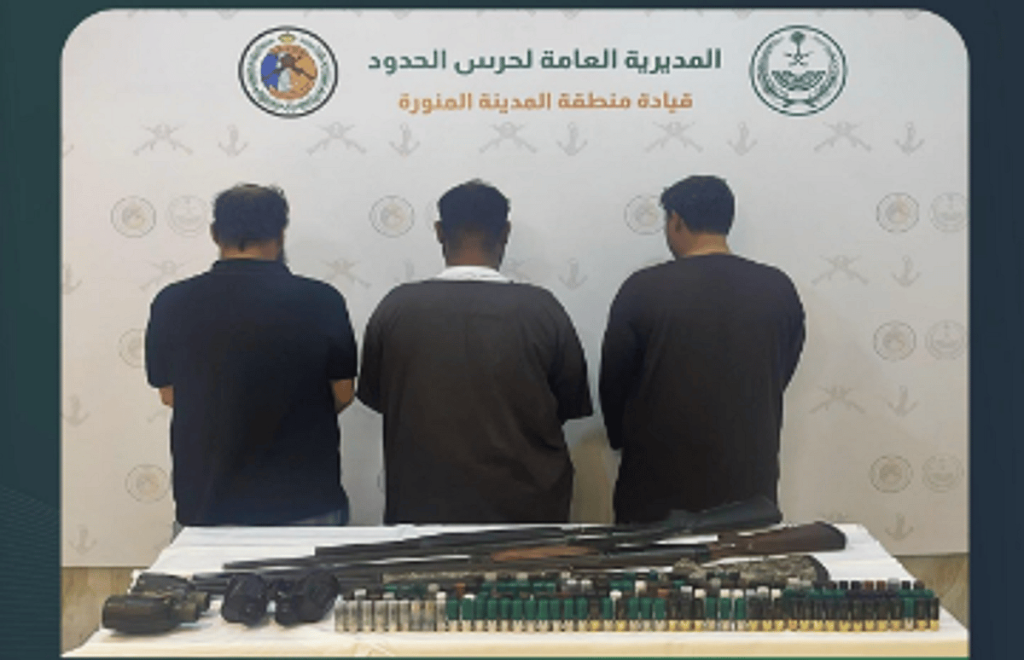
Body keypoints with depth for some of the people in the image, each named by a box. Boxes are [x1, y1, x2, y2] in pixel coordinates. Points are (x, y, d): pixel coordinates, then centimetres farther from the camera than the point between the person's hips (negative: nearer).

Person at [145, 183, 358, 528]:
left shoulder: (173, 303, -6)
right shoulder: (321, 301, -10)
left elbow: (168, 394, 6)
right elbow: (342, 394, -1)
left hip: (205, 504, 1)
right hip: (305, 506, -1)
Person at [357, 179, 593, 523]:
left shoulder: (396, 308, -8)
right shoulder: (541, 308, -10)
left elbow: (374, 398, 6)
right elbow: (572, 407, 2)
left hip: (423, 507, 1)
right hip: (527, 508, 0)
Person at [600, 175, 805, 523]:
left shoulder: (642, 289, -11)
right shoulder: (778, 289, -2)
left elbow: (613, 383, -1)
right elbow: (781, 377, 9)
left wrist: (625, 441, 18)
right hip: (749, 485, 2)